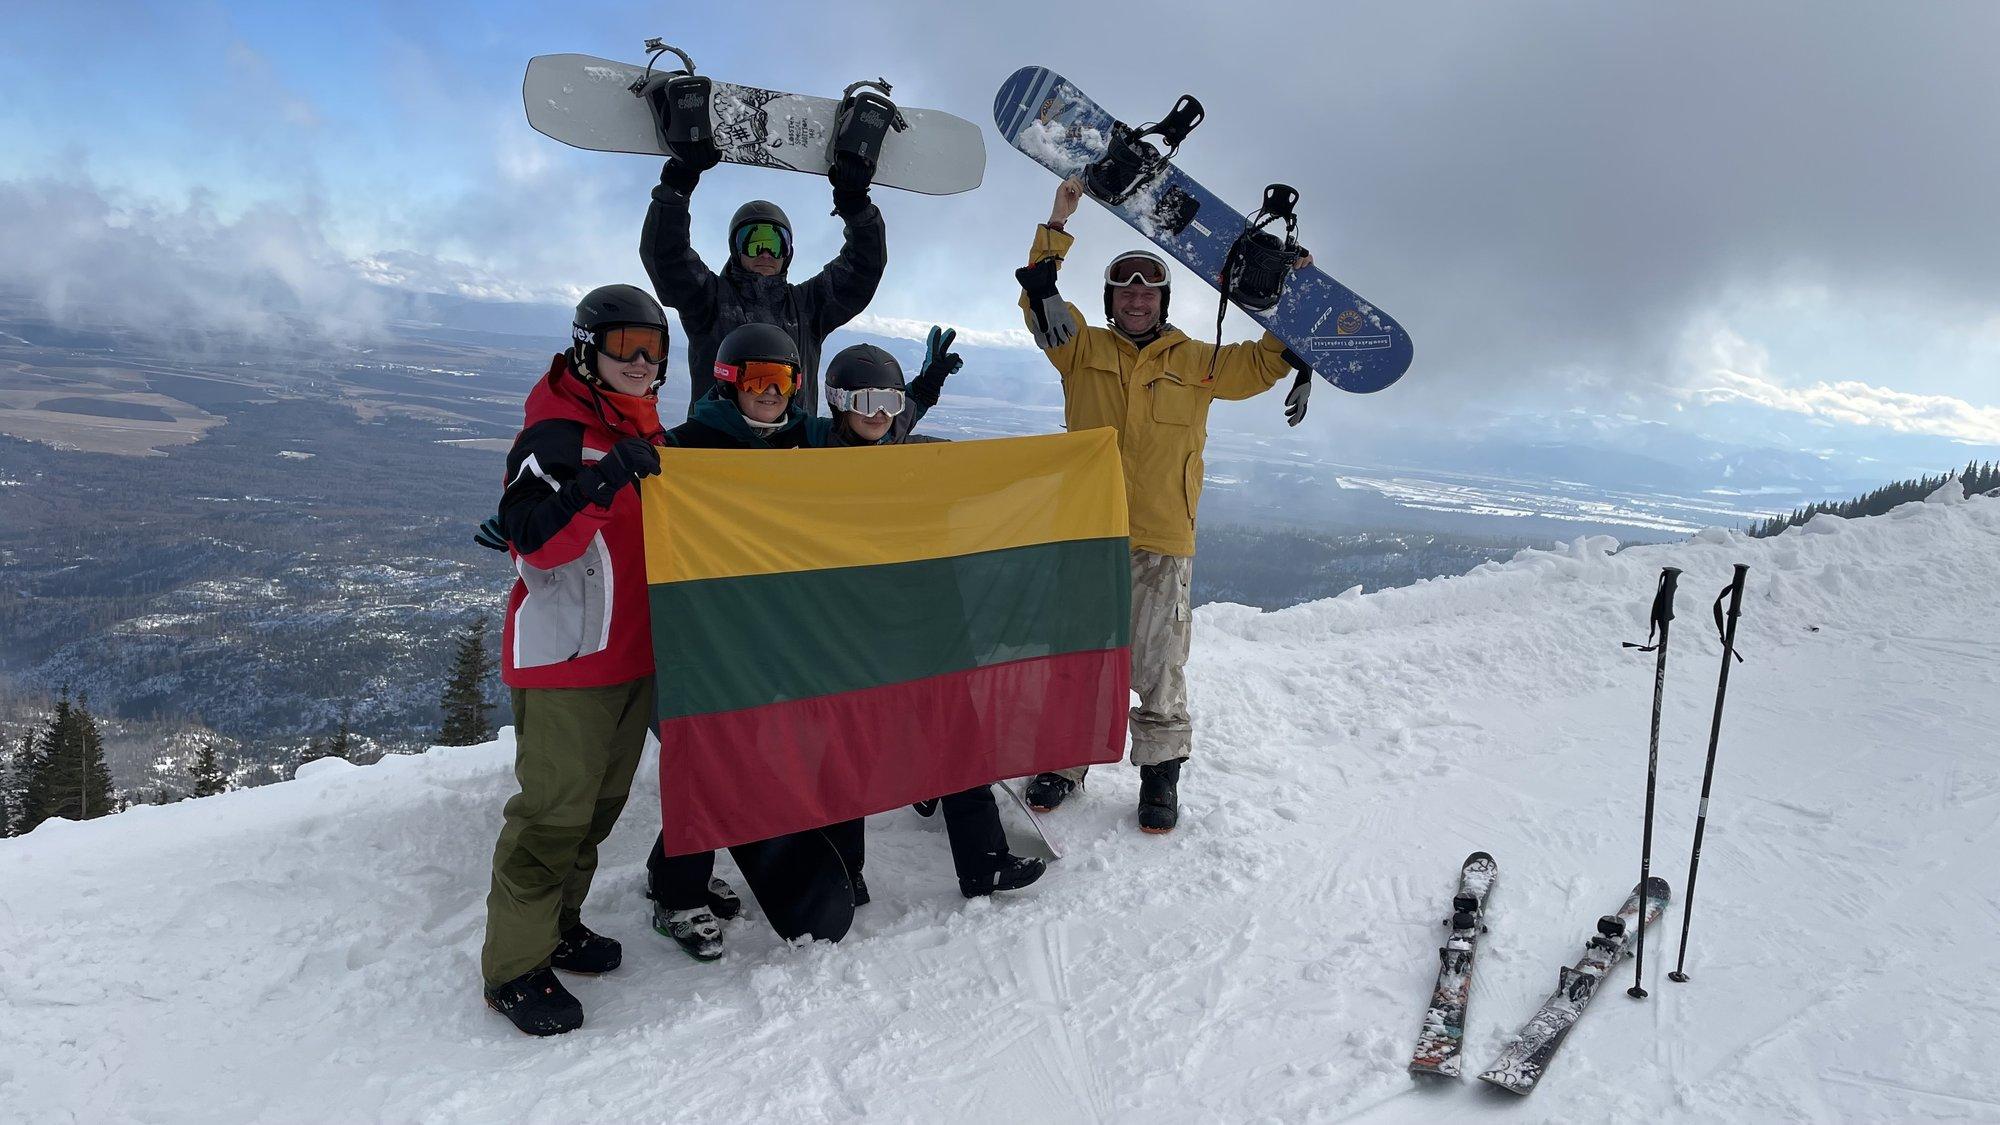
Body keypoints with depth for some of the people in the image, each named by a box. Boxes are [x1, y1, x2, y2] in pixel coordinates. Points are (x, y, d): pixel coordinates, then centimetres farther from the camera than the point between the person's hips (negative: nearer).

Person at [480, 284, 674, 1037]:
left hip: (631, 653, 9)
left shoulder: (644, 431, 13)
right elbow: (535, 543, -27)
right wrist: (602, 482, -37)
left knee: (601, 800, 16)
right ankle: (515, 966, 8)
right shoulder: (555, 434, -13)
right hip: (566, 657, -8)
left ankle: (555, 924, 32)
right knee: (554, 810, -5)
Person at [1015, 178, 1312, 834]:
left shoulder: (1196, 362, 12)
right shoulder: (1084, 350, 10)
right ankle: (1063, 761, 24)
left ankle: (1160, 773, 19)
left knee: (1157, 668, 3)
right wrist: (1056, 228, -4)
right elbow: (1041, 304, 1)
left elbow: (1265, 362, 16)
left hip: (1162, 539, 0)